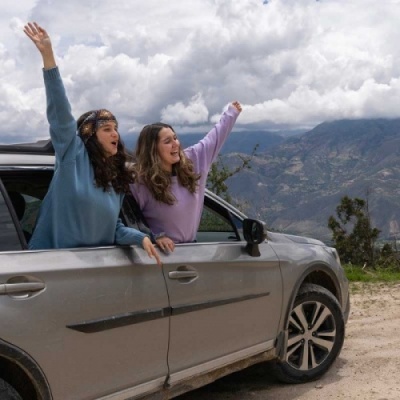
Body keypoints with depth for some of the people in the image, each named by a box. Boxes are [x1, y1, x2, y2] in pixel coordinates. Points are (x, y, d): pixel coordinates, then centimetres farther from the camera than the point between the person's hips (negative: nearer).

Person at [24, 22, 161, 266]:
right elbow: (60, 112, -16)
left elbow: (114, 227, 14)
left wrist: (141, 238, -6)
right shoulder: (74, 155, -4)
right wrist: (48, 56, -26)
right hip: (53, 260, -5)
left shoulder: (118, 179, 11)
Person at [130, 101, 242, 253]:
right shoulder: (140, 181, -20)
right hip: (161, 250, -6)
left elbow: (213, 138, 10)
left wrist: (231, 112, 20)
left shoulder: (190, 160, -3)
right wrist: (155, 236, -26)